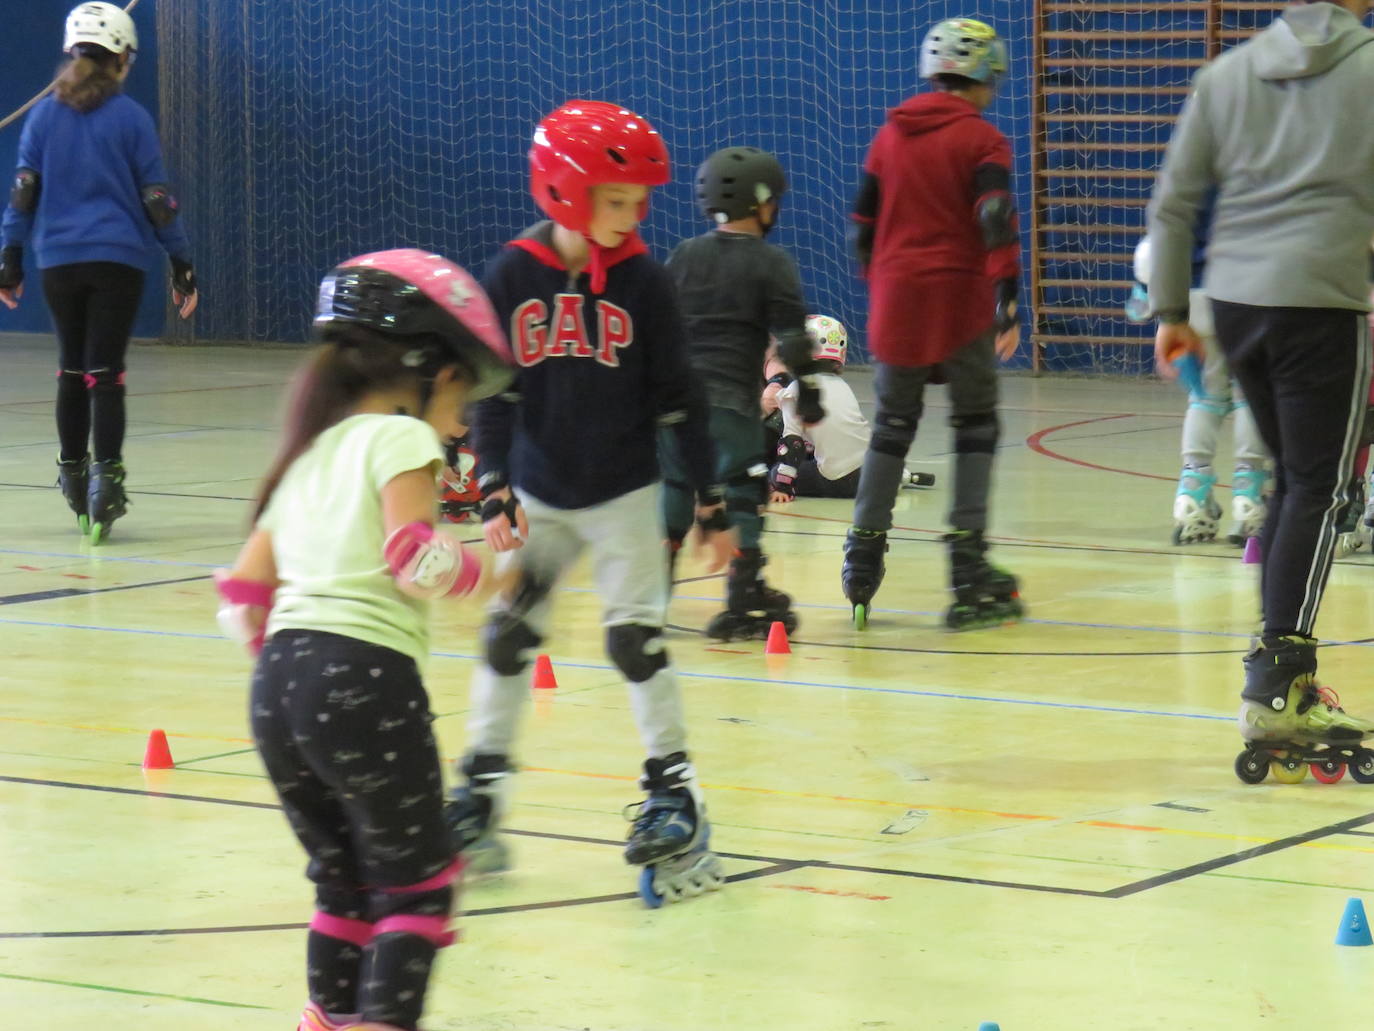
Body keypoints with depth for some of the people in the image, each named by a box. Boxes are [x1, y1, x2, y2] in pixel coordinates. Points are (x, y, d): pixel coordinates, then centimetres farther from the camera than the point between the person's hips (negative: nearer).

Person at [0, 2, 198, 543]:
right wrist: (181, 261, 5)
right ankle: (106, 476, -17)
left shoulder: (44, 115, 4)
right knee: (105, 373, -6)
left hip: (59, 260, 3)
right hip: (118, 260, -3)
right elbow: (155, 197, -2)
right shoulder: (131, 118, -3)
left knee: (72, 369, 15)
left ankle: (73, 474, 25)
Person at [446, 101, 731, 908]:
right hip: (538, 497, 2)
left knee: (637, 637, -6)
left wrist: (713, 505, -1)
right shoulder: (512, 277, -7)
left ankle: (676, 797, 4)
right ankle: (480, 800, 15)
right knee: (507, 636, 5)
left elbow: (679, 399, -2)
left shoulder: (644, 281, -7)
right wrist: (495, 494, -11)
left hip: (624, 494, -2)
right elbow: (491, 394, -3)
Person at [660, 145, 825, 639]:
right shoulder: (772, 263, -3)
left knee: (673, 487, 16)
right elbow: (791, 337, -6)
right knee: (742, 492, -1)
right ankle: (744, 603, -3)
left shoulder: (683, 256, 12)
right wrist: (809, 393, 3)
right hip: (731, 398, -5)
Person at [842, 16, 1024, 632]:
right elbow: (996, 223, -16)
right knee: (975, 426, 4)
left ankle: (861, 568, 12)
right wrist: (1007, 303, -17)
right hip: (959, 300, -4)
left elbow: (863, 224, 14)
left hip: (896, 299, 5)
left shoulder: (891, 136, 11)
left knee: (892, 426, 14)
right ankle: (968, 577, -2)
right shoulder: (982, 141, -5)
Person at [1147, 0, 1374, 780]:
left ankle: (1285, 673, 17)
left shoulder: (1228, 72, 12)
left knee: (1294, 482, 17)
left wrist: (1171, 312, 17)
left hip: (1235, 300, 5)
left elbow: (1174, 202, 12)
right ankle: (1276, 694, -12)